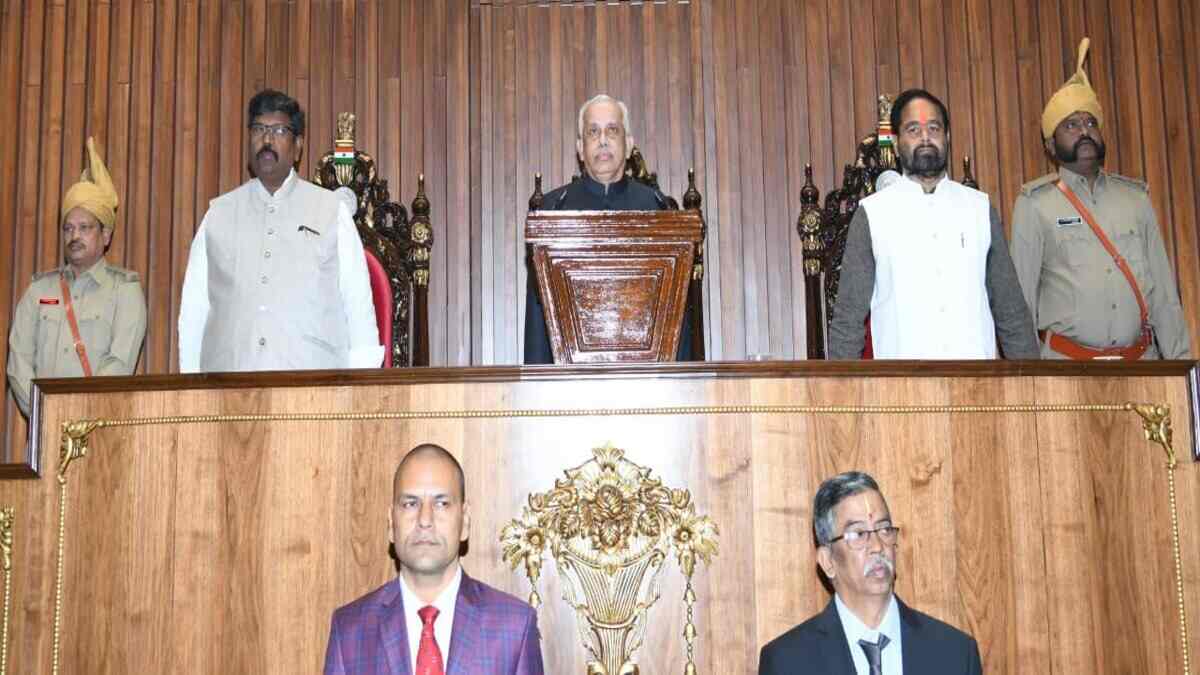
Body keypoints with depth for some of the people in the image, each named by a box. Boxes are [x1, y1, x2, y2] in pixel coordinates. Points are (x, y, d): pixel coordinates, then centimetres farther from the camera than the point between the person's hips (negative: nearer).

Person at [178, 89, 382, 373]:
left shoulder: (331, 211, 9)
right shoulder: (219, 214, 14)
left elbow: (358, 303, 6)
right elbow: (193, 305, 13)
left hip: (313, 377, -1)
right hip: (228, 372, 1)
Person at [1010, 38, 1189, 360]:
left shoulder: (1135, 197, 12)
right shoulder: (1035, 203, 1)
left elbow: (1164, 289, 10)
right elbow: (1020, 295, 0)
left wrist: (1179, 358, 4)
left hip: (1142, 358, 3)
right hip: (1066, 366, -3)